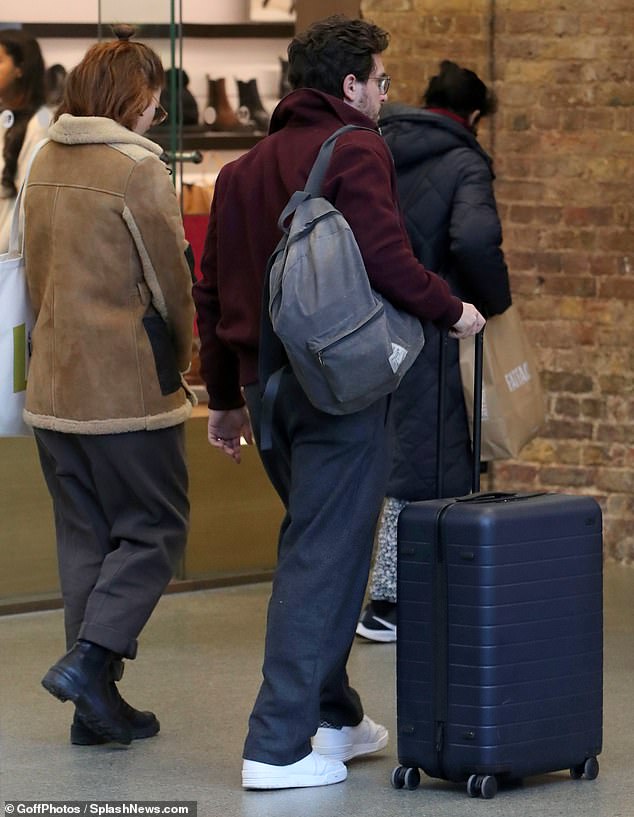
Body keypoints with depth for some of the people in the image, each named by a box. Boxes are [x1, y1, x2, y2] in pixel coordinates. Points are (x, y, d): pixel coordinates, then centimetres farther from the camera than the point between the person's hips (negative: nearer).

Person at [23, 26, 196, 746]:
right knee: (154, 531, 4)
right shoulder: (137, 170, -13)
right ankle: (90, 657, -13)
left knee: (84, 538, 11)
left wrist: (60, 348, 15)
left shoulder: (46, 165, 10)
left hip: (54, 388, 7)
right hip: (128, 390, -7)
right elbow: (171, 283, -9)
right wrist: (176, 358, 8)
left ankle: (97, 704, 11)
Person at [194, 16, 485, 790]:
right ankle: (279, 746, -5)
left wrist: (225, 397, 24)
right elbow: (385, 257, -21)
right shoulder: (355, 150, -8)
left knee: (313, 544, 21)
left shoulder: (242, 169, 15)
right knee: (323, 558, -4)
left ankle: (332, 717, 28)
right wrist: (451, 310, -5)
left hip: (265, 385, 8)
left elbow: (212, 292, 18)